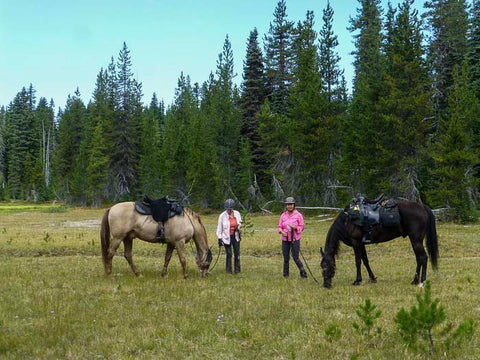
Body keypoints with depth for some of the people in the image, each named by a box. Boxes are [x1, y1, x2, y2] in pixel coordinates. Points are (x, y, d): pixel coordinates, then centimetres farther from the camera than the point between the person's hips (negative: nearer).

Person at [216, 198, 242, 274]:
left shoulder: (237, 214, -3)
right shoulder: (222, 216, -11)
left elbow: (240, 222, 16)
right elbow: (219, 228, -5)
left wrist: (238, 226, -7)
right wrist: (219, 238, -7)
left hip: (236, 236, 3)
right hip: (227, 237, -3)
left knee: (237, 253, 4)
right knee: (228, 254, 1)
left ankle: (237, 269, 17)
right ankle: (229, 270, 15)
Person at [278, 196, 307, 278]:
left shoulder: (298, 215, -3)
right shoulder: (283, 215, 5)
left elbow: (302, 226, -1)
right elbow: (280, 227, 9)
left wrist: (295, 227, -20)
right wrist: (282, 232, -12)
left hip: (295, 239, -3)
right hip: (285, 239, 3)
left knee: (295, 258, -3)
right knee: (286, 258, 5)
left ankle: (303, 272, 15)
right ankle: (285, 274, 20)